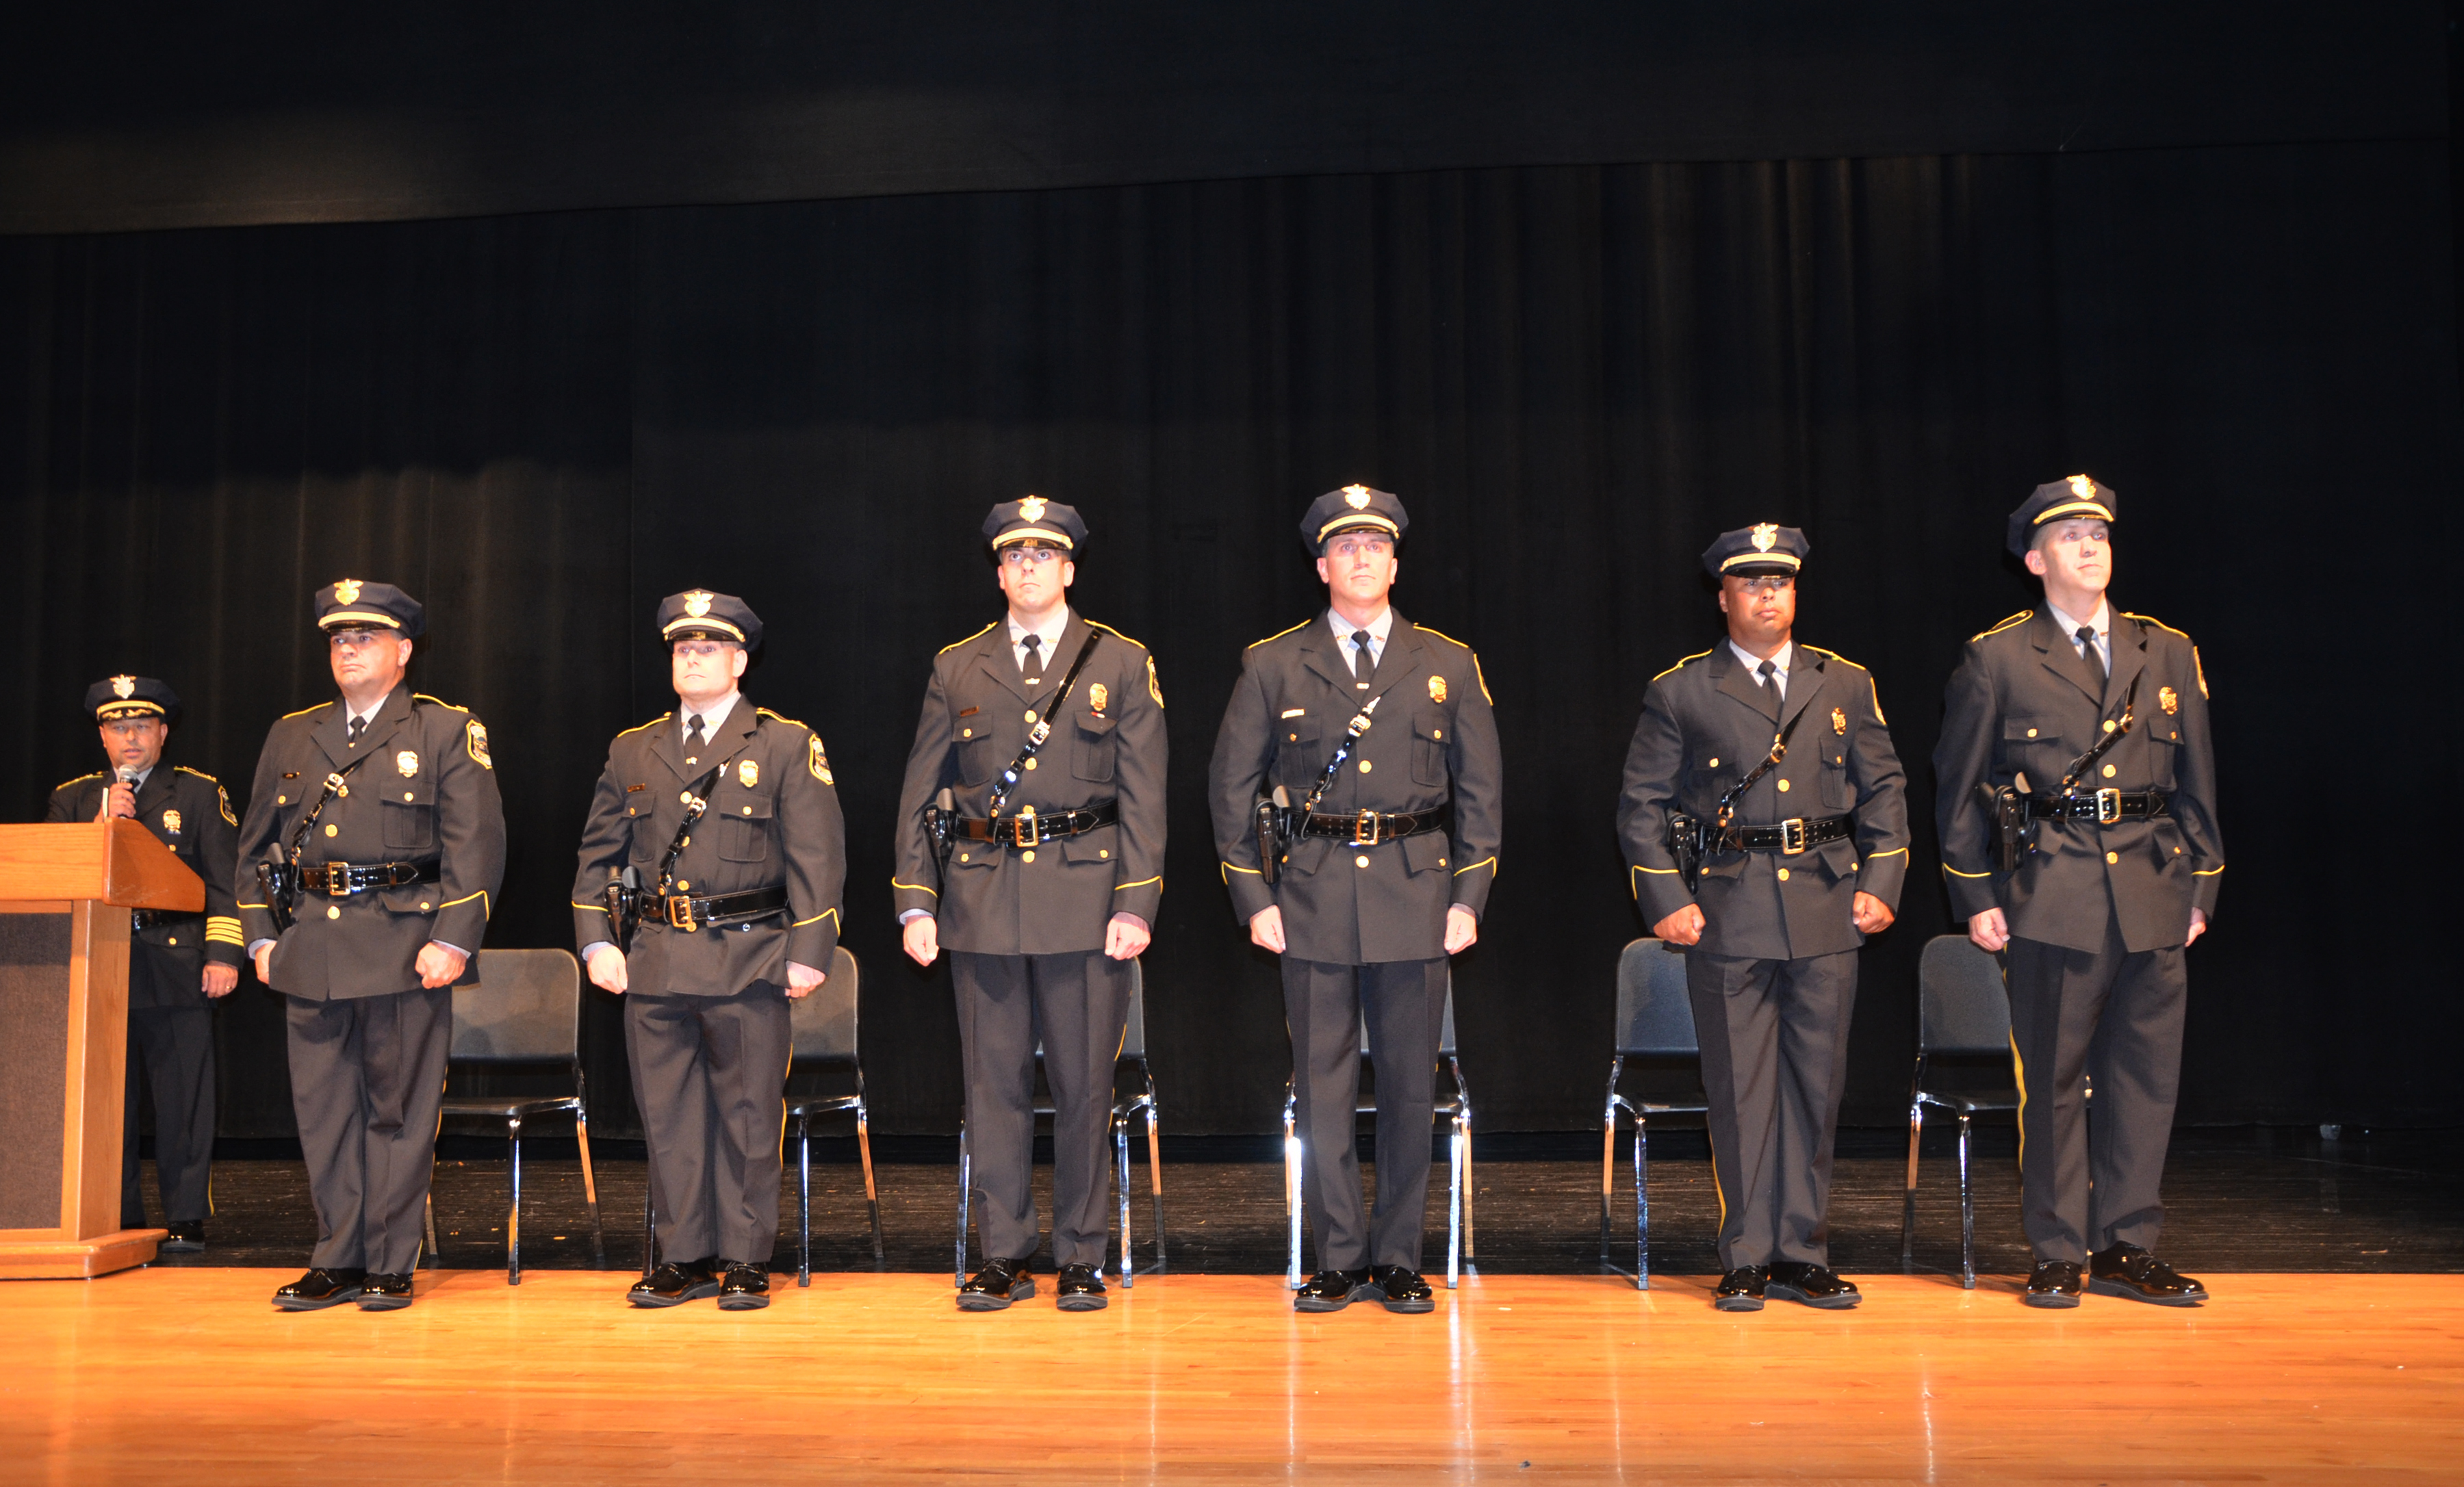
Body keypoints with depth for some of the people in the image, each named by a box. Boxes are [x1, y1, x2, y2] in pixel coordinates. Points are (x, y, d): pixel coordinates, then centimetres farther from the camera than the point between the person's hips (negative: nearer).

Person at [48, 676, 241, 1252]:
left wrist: (223, 954, -6)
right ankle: (116, 1219, 14)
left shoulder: (199, 794, 9)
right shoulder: (72, 799, 17)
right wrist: (100, 826, -6)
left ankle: (186, 1219, 4)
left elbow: (225, 882, 3)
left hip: (177, 970, -3)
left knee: (183, 1099, -3)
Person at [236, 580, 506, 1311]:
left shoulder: (449, 732, 3)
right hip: (310, 953, 5)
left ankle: (391, 1265, 9)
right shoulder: (291, 735, 17)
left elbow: (476, 845, -5)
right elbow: (256, 845, 19)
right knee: (323, 1108, 8)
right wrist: (262, 937, 9)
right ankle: (338, 1260, 18)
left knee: (399, 1109, 1)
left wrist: (452, 940, -13)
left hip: (405, 949, -4)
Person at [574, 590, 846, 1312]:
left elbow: (817, 856, -3)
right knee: (669, 1116, 7)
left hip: (750, 961, -4)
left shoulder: (786, 745, 2)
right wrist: (597, 941, 5)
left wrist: (809, 952, -9)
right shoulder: (632, 751, 14)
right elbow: (598, 856, 17)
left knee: (748, 1117, 2)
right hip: (657, 963, 4)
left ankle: (746, 1261, 13)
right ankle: (685, 1258, 18)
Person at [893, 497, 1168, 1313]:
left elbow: (1143, 797, 2)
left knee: (1083, 1083, 3)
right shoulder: (956, 669, 11)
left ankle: (1080, 1260, 15)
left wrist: (1135, 904, -7)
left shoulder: (1121, 664, 6)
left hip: (1086, 896, -1)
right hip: (982, 898, 2)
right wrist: (914, 903, 3)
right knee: (994, 1081, 5)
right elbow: (918, 795, 11)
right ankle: (1004, 1258, 16)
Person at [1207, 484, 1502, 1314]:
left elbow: (1480, 790, 10)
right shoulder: (1273, 666, 5)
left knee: (1409, 1085, 5)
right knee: (1322, 1086, 3)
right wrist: (1254, 898, 0)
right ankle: (1340, 1260, 14)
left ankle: (1398, 1260, 17)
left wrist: (1468, 898, 2)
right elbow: (1231, 787, 7)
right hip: (1312, 901, -1)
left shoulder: (1448, 665, 8)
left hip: (1416, 897, 1)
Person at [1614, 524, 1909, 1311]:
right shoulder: (1679, 692, 4)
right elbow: (1641, 805, 4)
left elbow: (1884, 789, 14)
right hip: (1727, 918, -2)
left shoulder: (1846, 685, 11)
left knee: (1816, 1086, 6)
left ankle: (1803, 1256, 17)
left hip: (1827, 918, 2)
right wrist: (1665, 899, -5)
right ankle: (1748, 1259, 12)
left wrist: (1881, 884, 3)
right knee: (1741, 1090, 1)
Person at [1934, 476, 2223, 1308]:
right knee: (2052, 1080, 2)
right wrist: (1976, 897, 0)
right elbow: (1958, 786, 4)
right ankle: (2058, 1254, 13)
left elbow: (2197, 780, 15)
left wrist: (2200, 888, 11)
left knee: (2145, 1075, 6)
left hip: (2153, 901, 3)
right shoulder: (1997, 659, 2)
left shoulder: (2167, 654, 12)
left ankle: (2125, 1249, 18)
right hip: (2051, 898, -3)